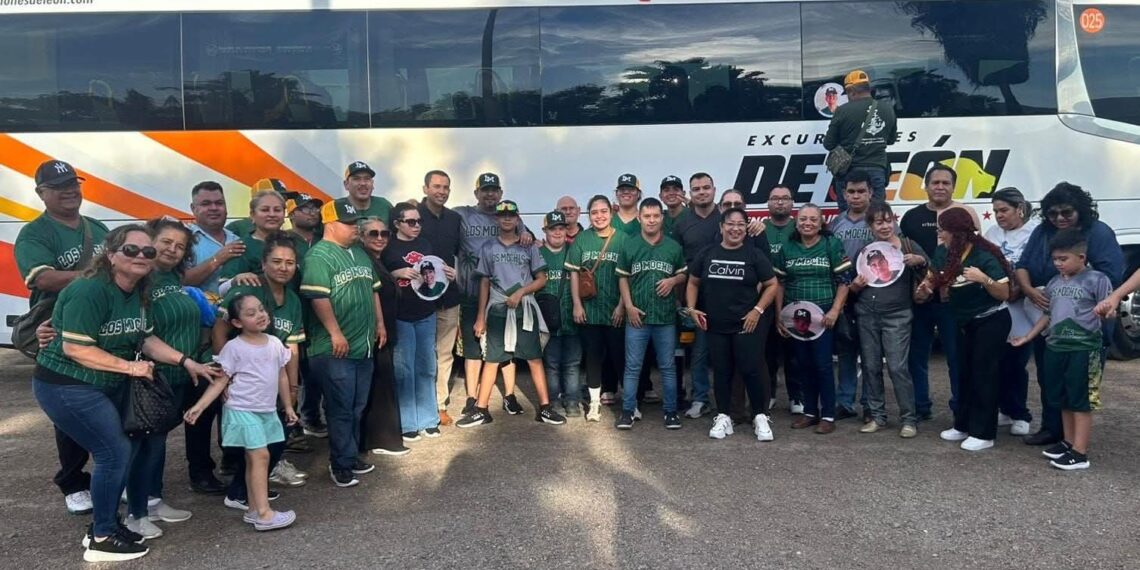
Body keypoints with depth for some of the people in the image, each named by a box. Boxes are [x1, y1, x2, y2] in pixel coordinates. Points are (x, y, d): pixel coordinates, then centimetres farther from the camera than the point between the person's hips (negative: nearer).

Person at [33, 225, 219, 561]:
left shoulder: (135, 293, 3)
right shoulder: (90, 291, -24)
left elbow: (146, 339, 8)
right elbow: (74, 348, -27)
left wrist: (187, 362, 0)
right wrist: (130, 366, -21)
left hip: (106, 386, 9)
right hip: (66, 386, -9)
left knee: (123, 449, 13)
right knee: (115, 452, -7)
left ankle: (103, 524, 29)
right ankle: (101, 540, 8)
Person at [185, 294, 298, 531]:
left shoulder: (275, 343, 5)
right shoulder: (234, 347, -11)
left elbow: (282, 376, 14)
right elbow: (220, 381, -10)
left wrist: (288, 406, 17)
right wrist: (199, 406, -20)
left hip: (267, 410, 6)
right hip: (243, 410, -6)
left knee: (254, 459, 12)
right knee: (260, 456, -11)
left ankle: (254, 510, 20)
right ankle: (264, 514, -8)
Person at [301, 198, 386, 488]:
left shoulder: (360, 253, 16)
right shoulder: (319, 255, -11)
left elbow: (373, 289, 23)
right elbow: (318, 297, -19)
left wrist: (380, 323, 18)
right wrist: (335, 333, -21)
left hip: (364, 345, 8)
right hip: (336, 349, -8)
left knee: (357, 407, 15)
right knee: (340, 409, 0)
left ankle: (351, 456, 28)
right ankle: (341, 464, 11)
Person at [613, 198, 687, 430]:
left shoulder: (673, 247, 4)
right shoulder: (629, 246, 2)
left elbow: (684, 274, 12)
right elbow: (622, 278, 5)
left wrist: (673, 281, -10)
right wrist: (629, 306, -5)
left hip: (666, 317, 1)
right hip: (637, 316, -1)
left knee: (668, 367, 8)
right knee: (632, 366, 3)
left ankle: (670, 411, 17)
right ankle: (628, 411, 11)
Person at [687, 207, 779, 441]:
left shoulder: (755, 255, -1)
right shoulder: (707, 254, 6)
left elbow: (772, 285, 1)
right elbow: (693, 283, 14)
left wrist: (758, 310, -10)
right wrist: (692, 308, 1)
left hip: (747, 324, -3)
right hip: (716, 326, 3)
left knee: (751, 369, -3)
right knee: (721, 371, 9)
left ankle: (761, 417, 12)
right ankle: (723, 417, 20)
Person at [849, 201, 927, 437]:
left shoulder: (907, 245, 1)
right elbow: (854, 287, 17)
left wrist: (918, 260, -20)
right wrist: (856, 285, -5)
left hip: (897, 315, -3)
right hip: (866, 315, 4)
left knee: (897, 367, -8)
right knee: (871, 366, 6)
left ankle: (909, 419, 1)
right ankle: (877, 416, 16)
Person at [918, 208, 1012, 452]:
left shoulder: (984, 256, -23)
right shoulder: (943, 252, -5)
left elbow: (1004, 294, -21)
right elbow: (934, 279, 11)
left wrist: (984, 279, -38)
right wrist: (925, 289, -11)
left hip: (991, 322, -7)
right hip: (965, 322, 7)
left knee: (984, 374, -4)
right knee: (964, 372, 14)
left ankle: (984, 434, 3)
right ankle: (963, 425, 25)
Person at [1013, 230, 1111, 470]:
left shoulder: (1096, 280, -7)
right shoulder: (1054, 282, 12)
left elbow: (1108, 310, -8)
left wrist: (1104, 310, -31)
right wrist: (1028, 337, 22)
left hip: (1085, 349, -6)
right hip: (1055, 347, 7)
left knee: (1081, 401, -1)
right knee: (1064, 399, 15)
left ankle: (1080, 453, 3)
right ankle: (1068, 442, 28)